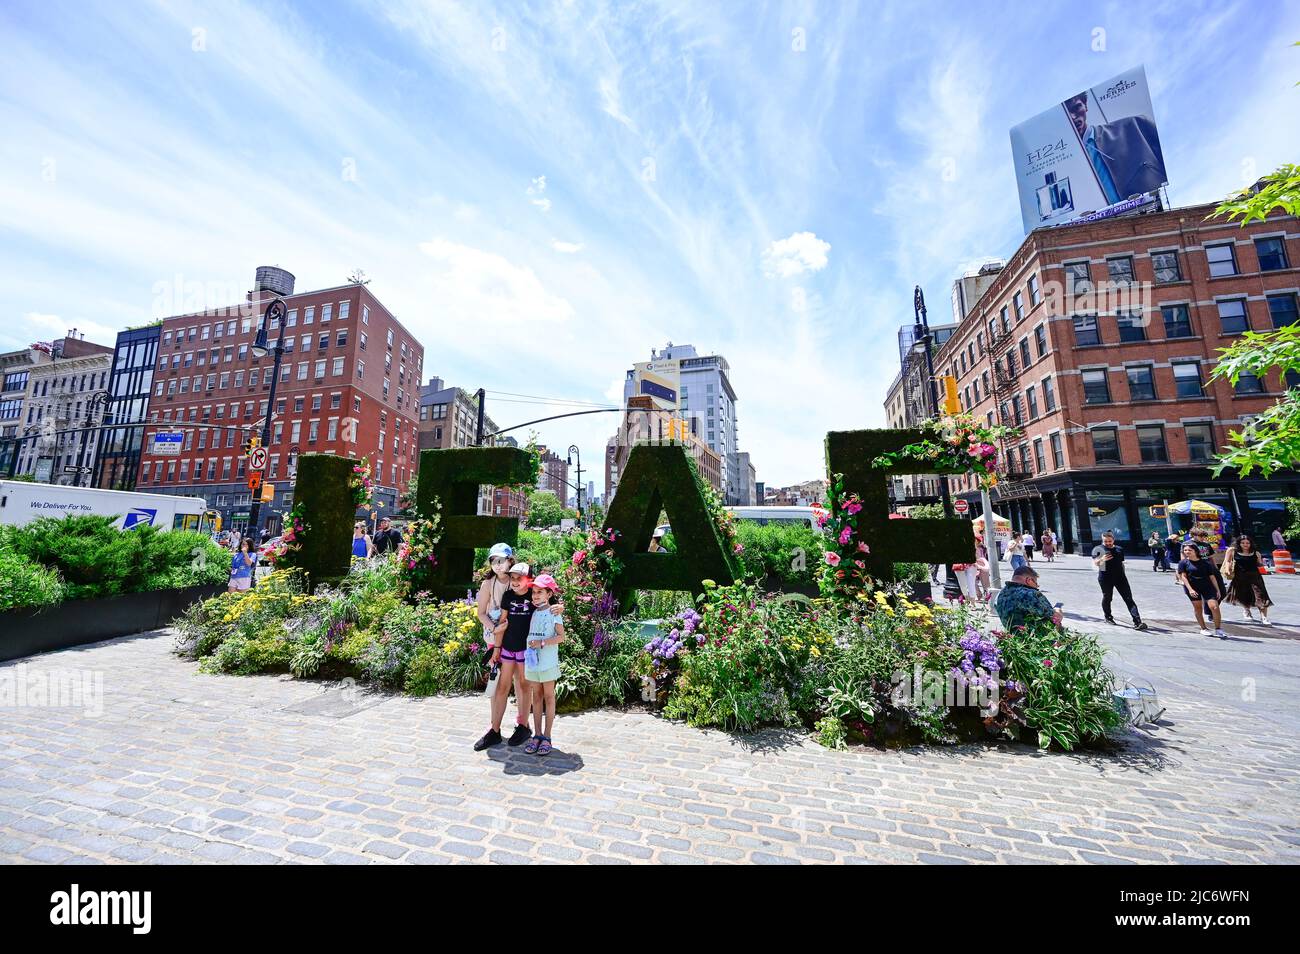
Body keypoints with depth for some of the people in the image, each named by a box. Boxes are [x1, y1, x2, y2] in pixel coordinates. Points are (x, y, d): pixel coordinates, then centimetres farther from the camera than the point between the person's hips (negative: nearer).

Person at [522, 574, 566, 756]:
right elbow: (530, 635, 12)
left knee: (548, 697, 6)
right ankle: (537, 734, 23)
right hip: (531, 661, 5)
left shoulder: (553, 613, -9)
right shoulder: (533, 612, 6)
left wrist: (542, 643, -19)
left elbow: (561, 637, -12)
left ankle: (547, 737, 15)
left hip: (548, 662, -5)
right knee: (536, 697, 12)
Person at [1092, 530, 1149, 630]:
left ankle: (1137, 622, -7)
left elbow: (1121, 563, 22)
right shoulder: (1098, 549, -2)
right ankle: (1108, 617, 27)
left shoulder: (1119, 549, 14)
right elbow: (1095, 563, -7)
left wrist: (1123, 575, 19)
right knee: (1107, 597, 9)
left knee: (1128, 598, -3)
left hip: (1120, 577, 4)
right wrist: (1102, 559, -26)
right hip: (1105, 578, -4)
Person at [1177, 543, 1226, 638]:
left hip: (1207, 586, 1)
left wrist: (1218, 590, 7)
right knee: (1198, 608, 5)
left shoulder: (1205, 563, 5)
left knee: (1214, 606, -11)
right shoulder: (1183, 562, -1)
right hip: (1192, 587, -1)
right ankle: (1203, 629, 18)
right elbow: (1183, 576, -6)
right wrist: (1190, 589, -15)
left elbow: (1212, 577, 10)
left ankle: (1218, 629, 2)